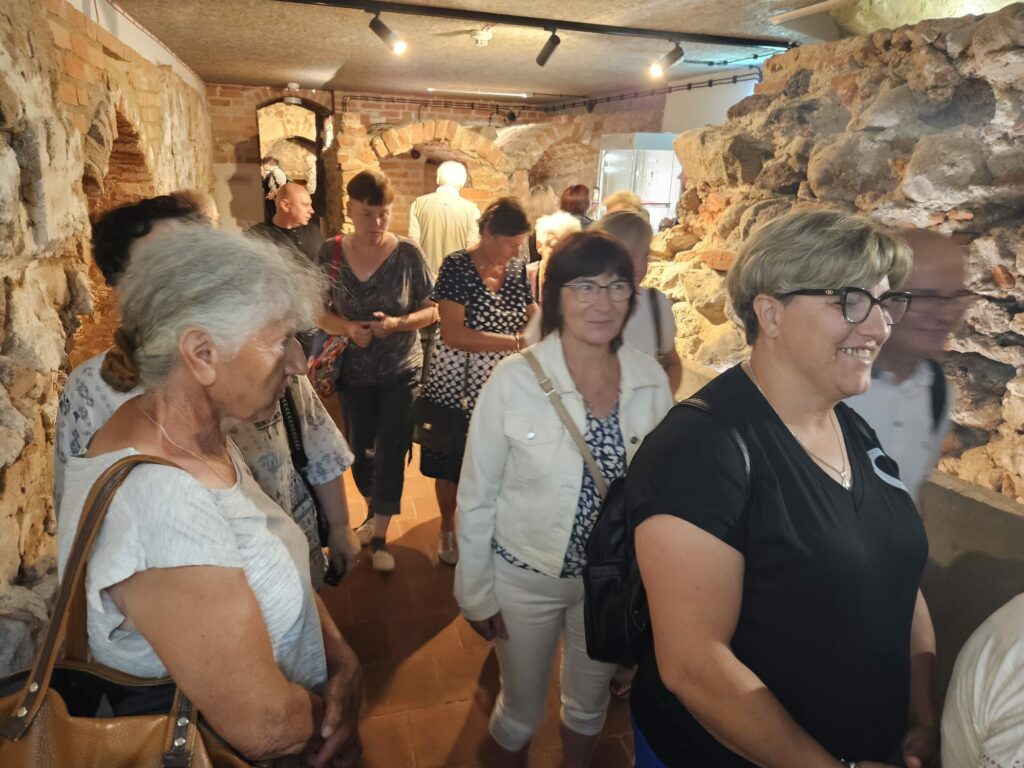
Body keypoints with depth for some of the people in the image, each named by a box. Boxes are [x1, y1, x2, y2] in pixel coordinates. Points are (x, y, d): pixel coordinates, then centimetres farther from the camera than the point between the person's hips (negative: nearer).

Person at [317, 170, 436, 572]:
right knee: (359, 448, 16)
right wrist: (347, 327, -21)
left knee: (391, 450, -1)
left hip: (401, 370, -2)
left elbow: (431, 310, -6)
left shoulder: (407, 253, -12)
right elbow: (318, 311, -1)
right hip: (353, 371, 3)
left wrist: (397, 323, -24)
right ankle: (374, 510, 43)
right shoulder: (330, 253, -7)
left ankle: (380, 535, 13)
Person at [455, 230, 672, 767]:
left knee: (589, 704, 26)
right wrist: (476, 591, -7)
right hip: (525, 578, -2)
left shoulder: (651, 379, -11)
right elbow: (477, 495, -12)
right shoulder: (514, 379, -21)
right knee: (522, 710, 20)